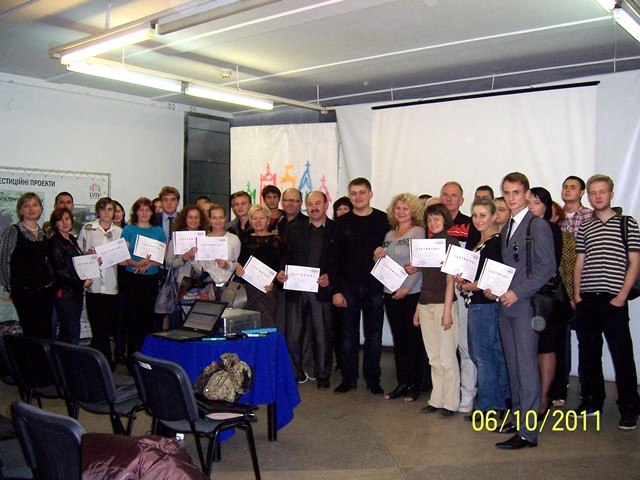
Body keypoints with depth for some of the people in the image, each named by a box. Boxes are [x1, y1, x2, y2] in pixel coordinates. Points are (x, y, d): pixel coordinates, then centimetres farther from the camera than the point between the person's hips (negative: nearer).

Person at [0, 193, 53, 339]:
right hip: (24, 291, -5)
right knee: (33, 334, -8)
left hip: (45, 289, 5)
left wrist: (50, 282, 11)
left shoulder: (44, 233, 14)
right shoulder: (12, 231, -3)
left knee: (46, 333, 4)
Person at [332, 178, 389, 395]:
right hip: (348, 286, 1)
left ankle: (373, 379, 17)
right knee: (349, 335, 6)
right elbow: (335, 257, 2)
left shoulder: (383, 220, 2)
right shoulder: (342, 222, 5)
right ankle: (349, 379, 17)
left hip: (374, 286, -1)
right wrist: (336, 290, -3)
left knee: (374, 336, 6)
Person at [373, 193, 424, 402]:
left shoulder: (419, 232, -4)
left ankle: (414, 386, 10)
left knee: (413, 340, 1)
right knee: (398, 340, 10)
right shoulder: (389, 235, 15)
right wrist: (377, 255, -1)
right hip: (391, 293, 6)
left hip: (412, 293, -6)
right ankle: (401, 383, 18)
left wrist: (408, 288, -17)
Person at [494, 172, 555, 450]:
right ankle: (518, 417, 26)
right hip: (506, 305, 8)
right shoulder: (505, 228, 17)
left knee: (526, 367, -6)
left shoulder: (538, 226, -8)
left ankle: (528, 432, -2)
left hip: (525, 305, -8)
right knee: (513, 365, 14)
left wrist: (518, 292, -17)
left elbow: (547, 268, -13)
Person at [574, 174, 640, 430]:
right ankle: (592, 401, 25)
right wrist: (577, 296, 4)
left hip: (613, 301, -4)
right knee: (589, 354, 11)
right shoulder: (584, 228, 13)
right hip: (587, 301, 4)